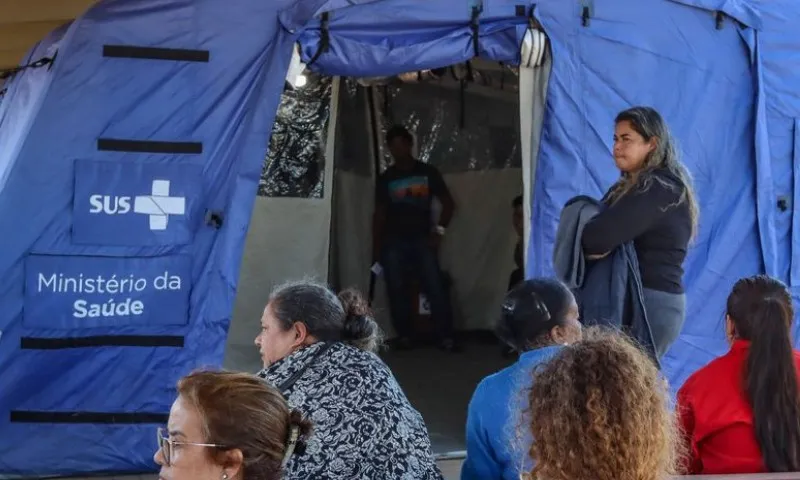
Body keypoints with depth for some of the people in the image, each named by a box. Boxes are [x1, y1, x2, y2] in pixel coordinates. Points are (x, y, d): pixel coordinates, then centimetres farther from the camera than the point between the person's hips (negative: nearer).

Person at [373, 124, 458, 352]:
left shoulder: (428, 172, 7)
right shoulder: (386, 178, 10)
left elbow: (448, 203, 10)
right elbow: (379, 214, 11)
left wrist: (439, 231, -2)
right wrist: (376, 247, 5)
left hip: (422, 240, -1)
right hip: (394, 242, 1)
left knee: (436, 288, -10)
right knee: (397, 291, -2)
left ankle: (446, 337, -9)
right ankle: (404, 337, 4)